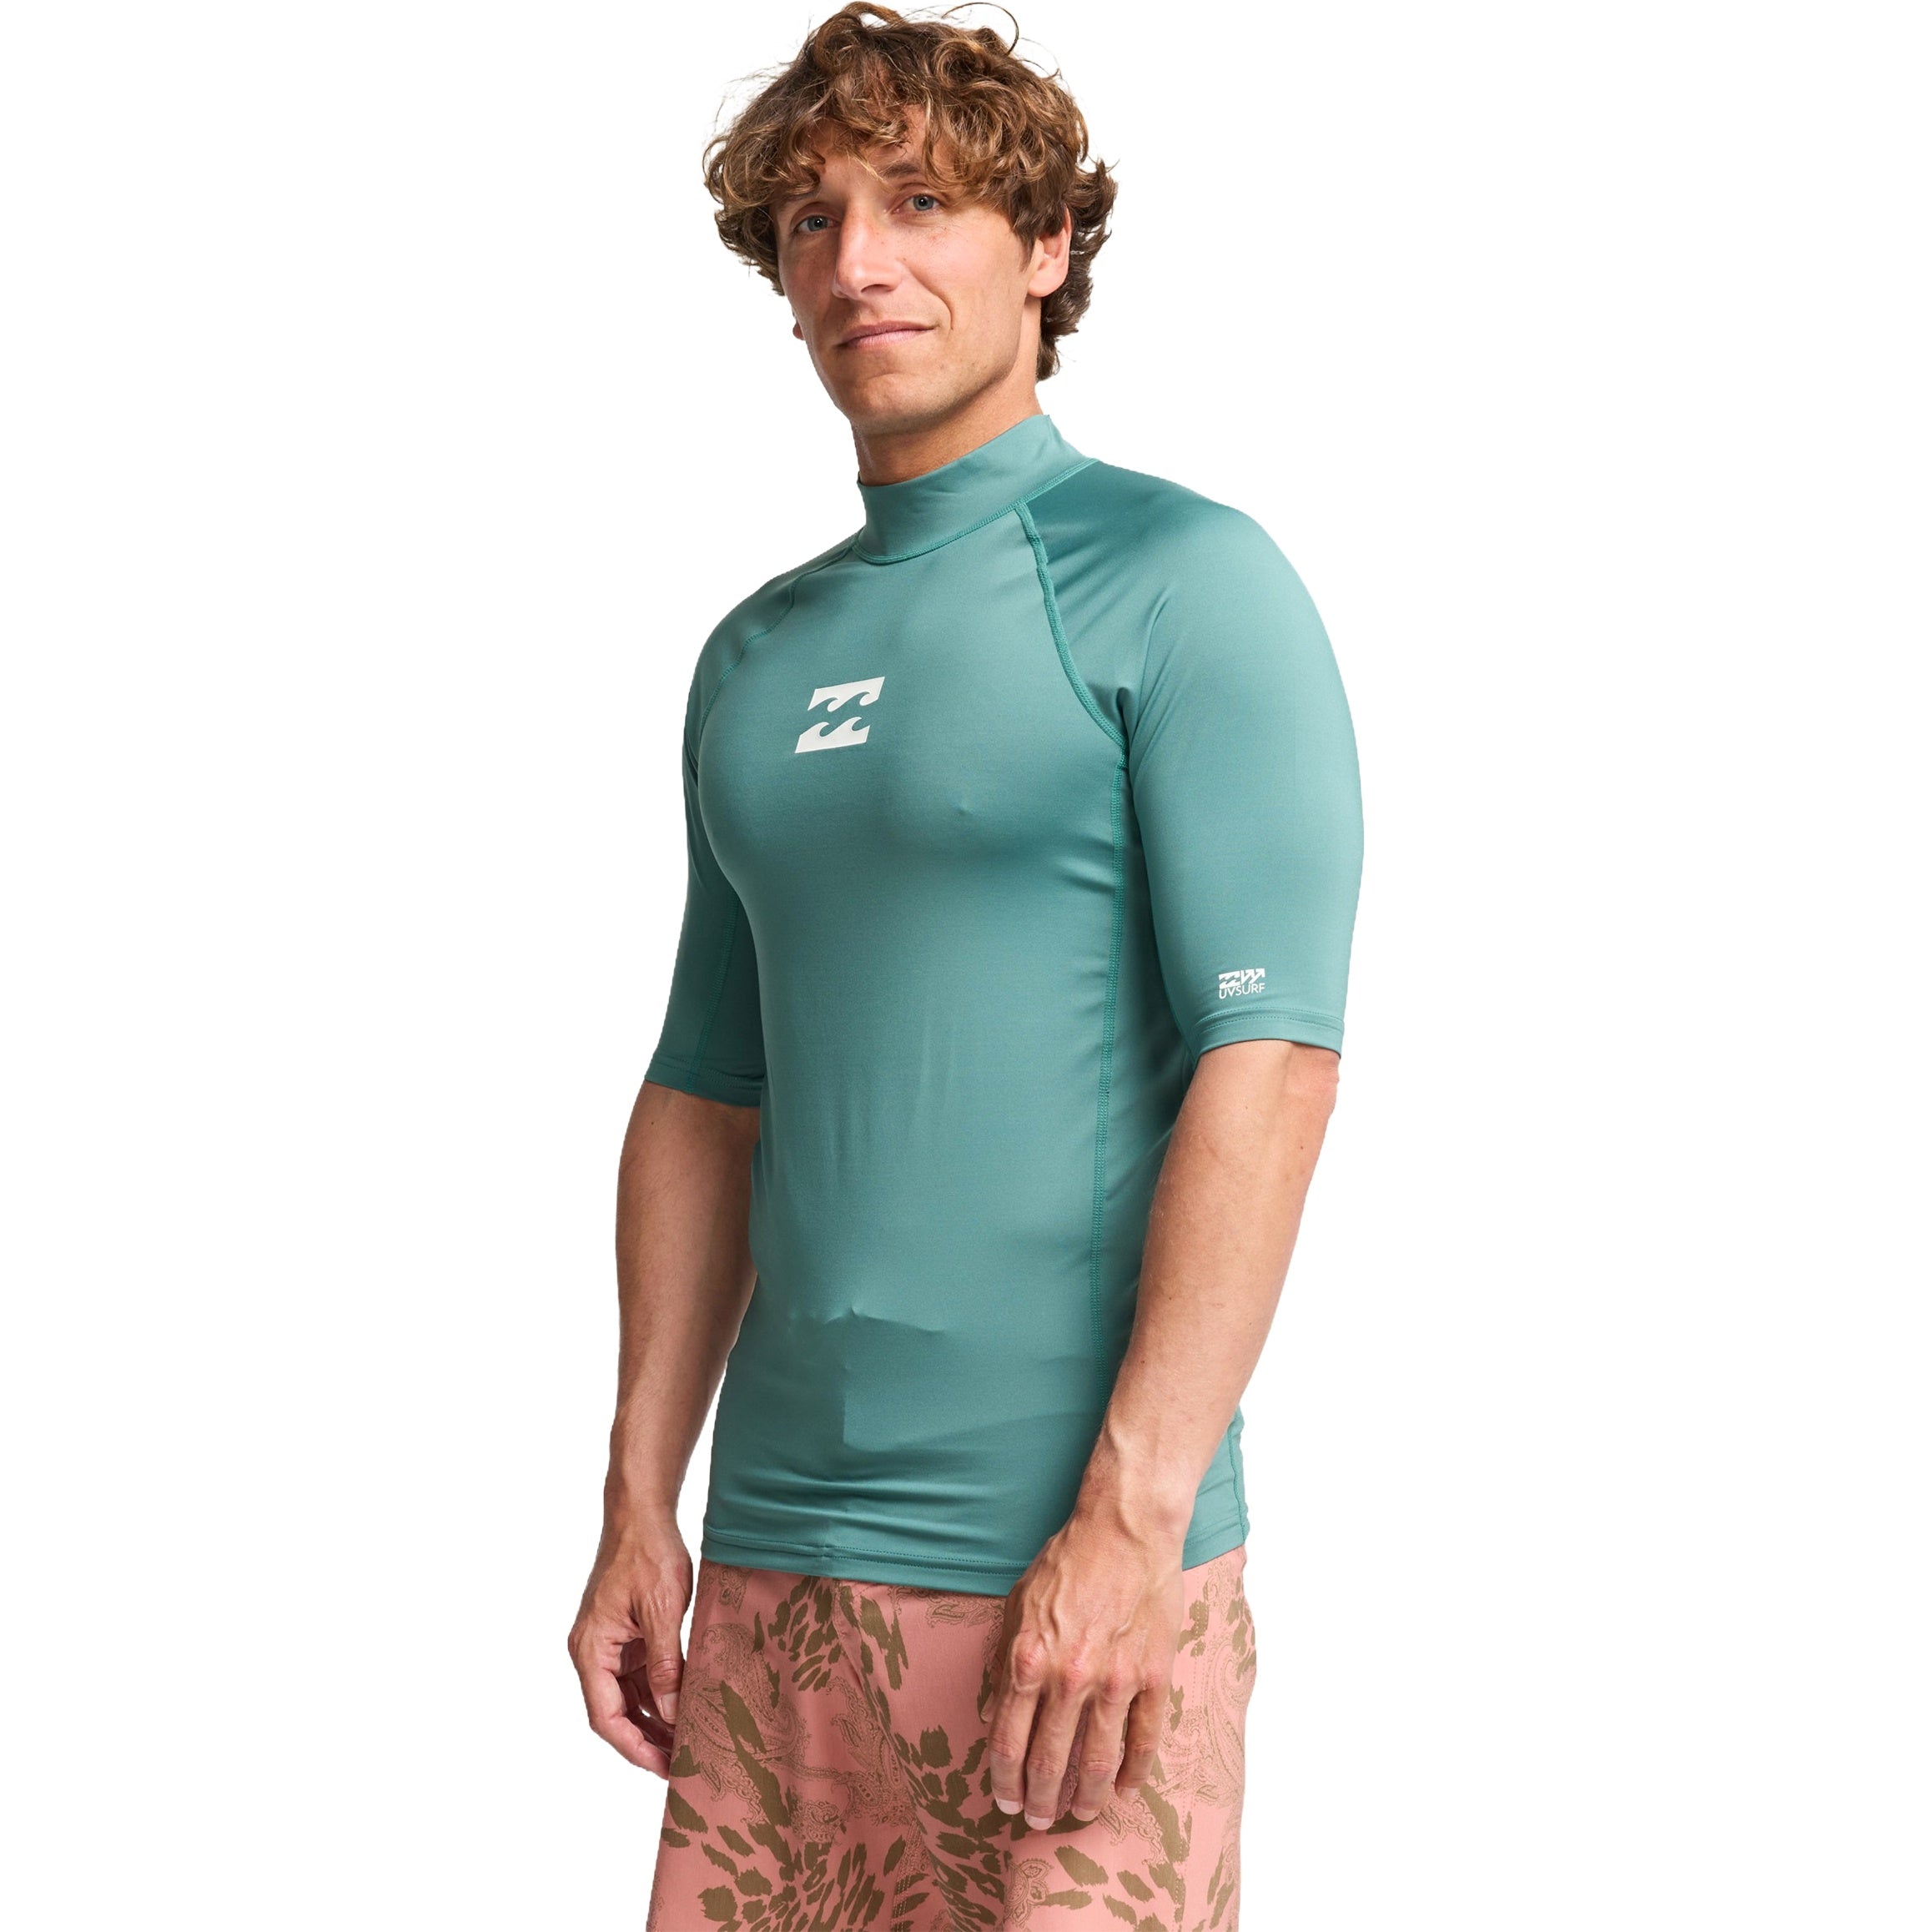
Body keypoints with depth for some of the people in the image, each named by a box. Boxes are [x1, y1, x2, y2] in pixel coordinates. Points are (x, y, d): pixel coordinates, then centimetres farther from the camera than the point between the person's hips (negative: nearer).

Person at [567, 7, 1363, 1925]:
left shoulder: (1176, 582, -5)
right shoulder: (756, 658, 14)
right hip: (771, 1564, 6)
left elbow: (1269, 1058, -14)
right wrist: (639, 1505, 12)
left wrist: (1130, 1519, -19)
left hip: (1072, 1570, -6)